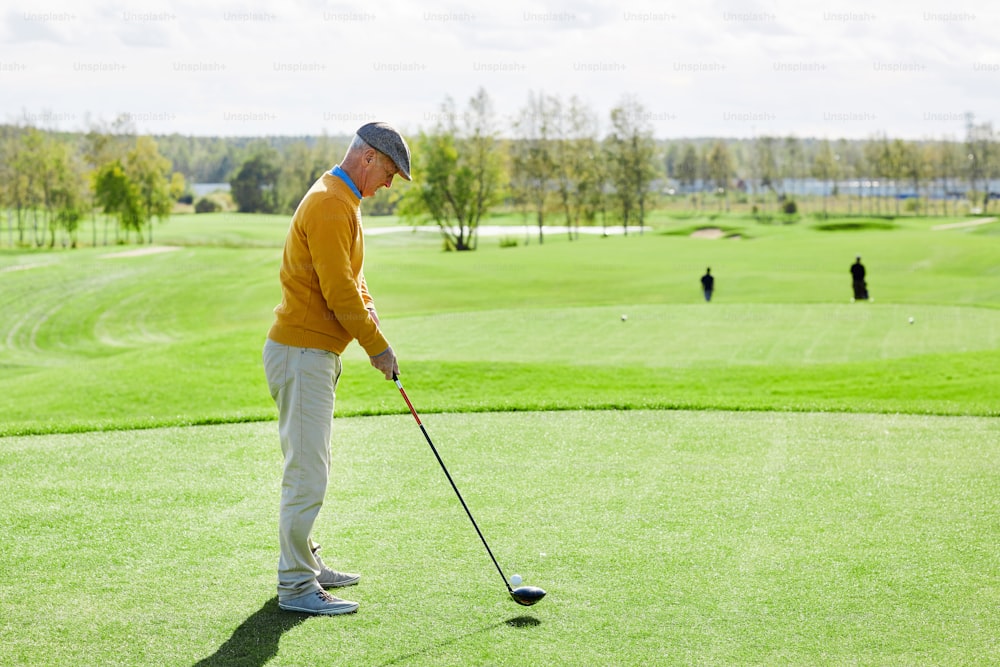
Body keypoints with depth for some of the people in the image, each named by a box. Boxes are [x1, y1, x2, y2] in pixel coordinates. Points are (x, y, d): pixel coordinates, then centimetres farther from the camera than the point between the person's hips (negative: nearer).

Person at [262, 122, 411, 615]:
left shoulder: (342, 202, 17)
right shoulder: (328, 205, -18)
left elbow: (351, 279, 21)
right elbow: (338, 290, -21)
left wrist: (370, 316, 2)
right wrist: (376, 346, -13)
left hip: (315, 352, 11)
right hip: (302, 352, -11)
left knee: (308, 467, 17)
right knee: (307, 472, -9)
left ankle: (305, 564, 27)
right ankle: (295, 586, -4)